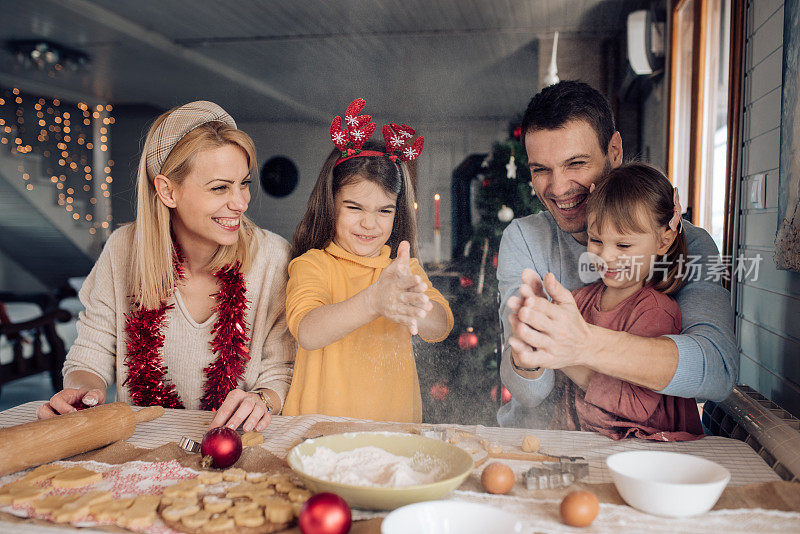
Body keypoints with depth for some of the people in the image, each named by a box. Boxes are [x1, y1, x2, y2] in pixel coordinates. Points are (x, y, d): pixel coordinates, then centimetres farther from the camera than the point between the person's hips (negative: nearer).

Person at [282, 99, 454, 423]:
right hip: (321, 427, -1)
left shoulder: (405, 269, 8)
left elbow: (440, 329, -8)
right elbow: (306, 332, -21)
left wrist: (413, 305, -30)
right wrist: (373, 300, -36)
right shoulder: (312, 265, -2)